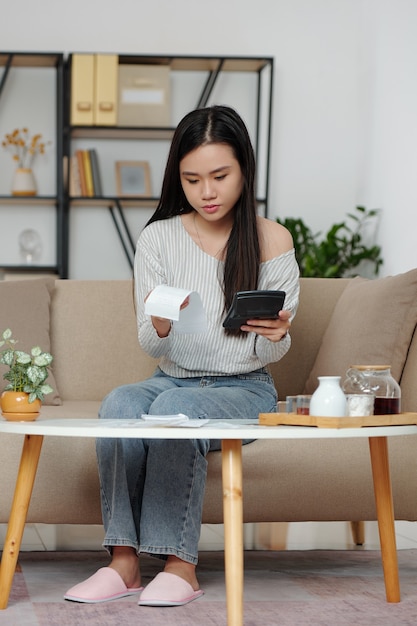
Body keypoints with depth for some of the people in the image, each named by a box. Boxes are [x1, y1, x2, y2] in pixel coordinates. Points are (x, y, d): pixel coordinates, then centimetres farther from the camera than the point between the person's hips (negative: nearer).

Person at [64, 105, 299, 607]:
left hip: (246, 389, -2)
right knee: (121, 402, -30)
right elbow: (150, 345, 0)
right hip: (173, 378, 3)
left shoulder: (272, 240, -3)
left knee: (175, 406, -34)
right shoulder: (158, 238, 1)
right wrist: (160, 326, -25)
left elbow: (271, 353, -2)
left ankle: (179, 563, -32)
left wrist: (276, 335, -27)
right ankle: (123, 561, -31)